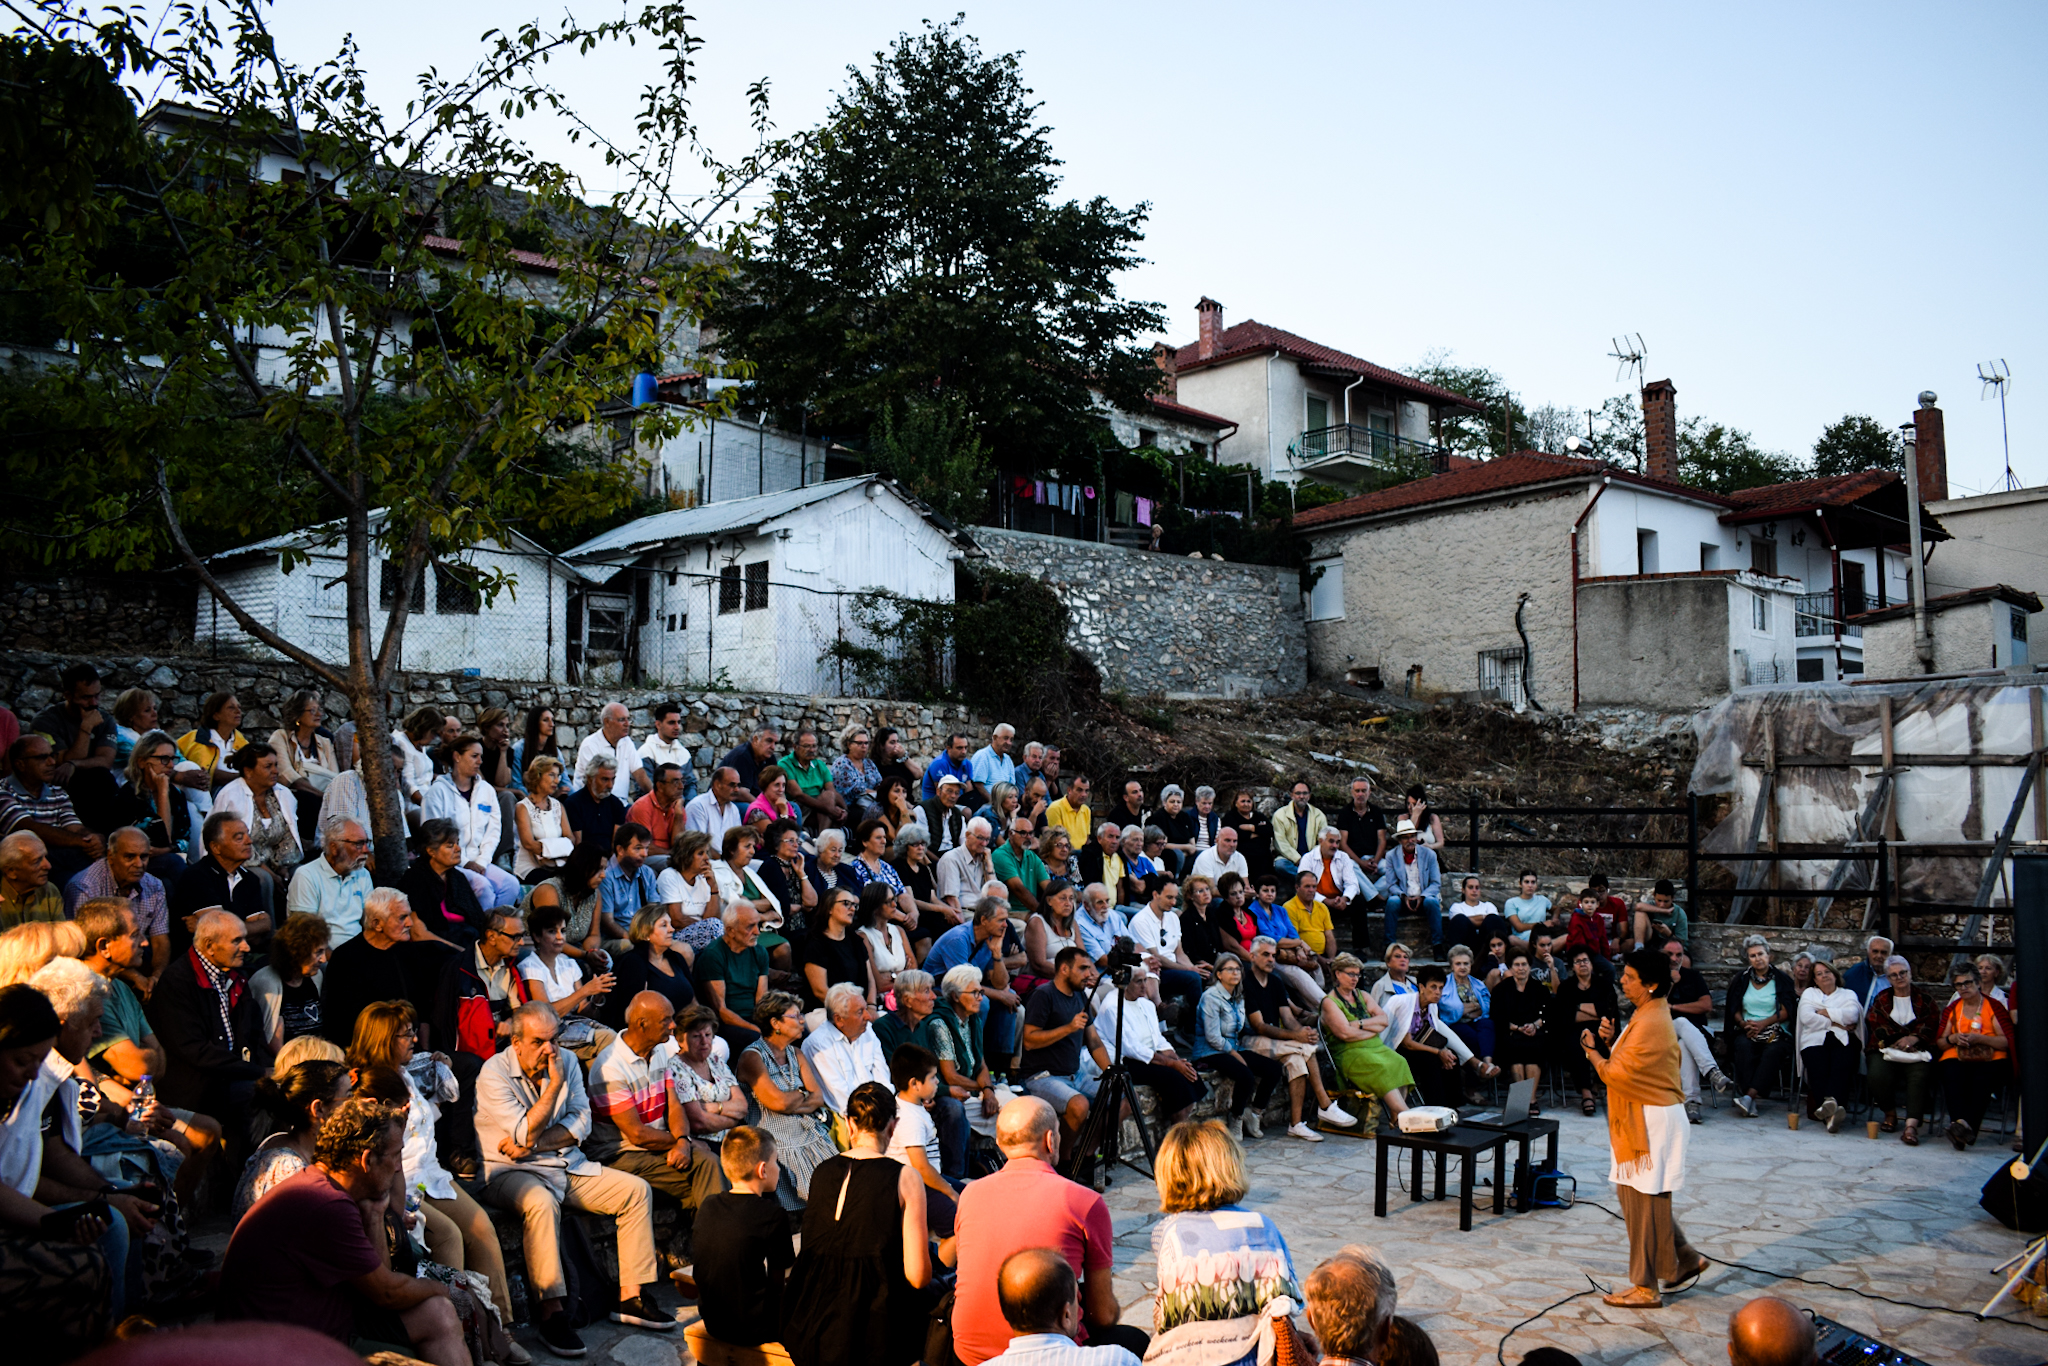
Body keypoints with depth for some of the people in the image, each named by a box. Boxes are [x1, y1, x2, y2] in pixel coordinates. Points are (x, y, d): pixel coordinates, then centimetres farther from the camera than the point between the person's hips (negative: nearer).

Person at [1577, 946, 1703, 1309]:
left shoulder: (1651, 1023, -22)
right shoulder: (1646, 1014, 11)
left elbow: (1617, 1074, -22)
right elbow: (1628, 1061, 14)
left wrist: (1592, 1051, -6)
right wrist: (1610, 1040, -2)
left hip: (1653, 1121, -10)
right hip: (1641, 1119, 10)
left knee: (1645, 1201, -1)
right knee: (1631, 1192, 18)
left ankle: (1646, 1288, 8)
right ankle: (1685, 1259, 29)